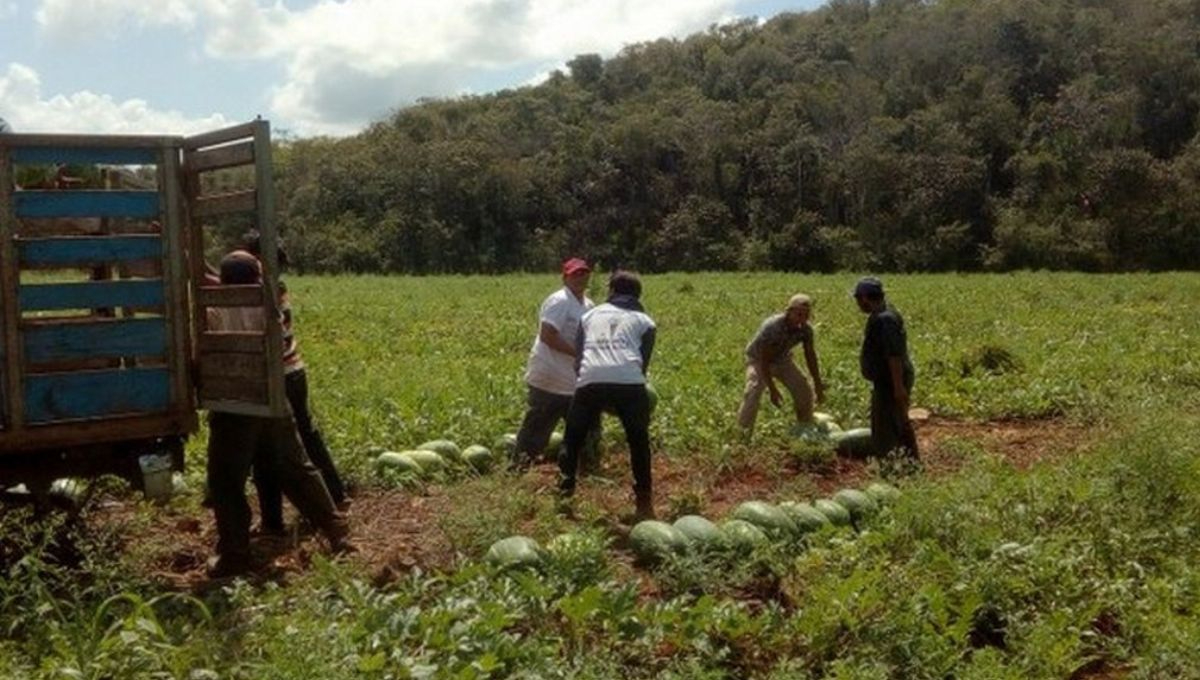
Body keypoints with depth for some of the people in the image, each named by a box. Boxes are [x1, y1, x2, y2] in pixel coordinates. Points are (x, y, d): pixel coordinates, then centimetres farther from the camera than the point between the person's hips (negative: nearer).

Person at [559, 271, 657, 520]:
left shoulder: (591, 315, 29)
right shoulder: (644, 321, 24)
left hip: (589, 381, 1)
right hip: (629, 382, -1)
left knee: (572, 440, 20)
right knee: (639, 443, 17)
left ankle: (563, 496, 18)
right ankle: (644, 504, 17)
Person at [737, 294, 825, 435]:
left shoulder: (806, 329, -21)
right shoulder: (771, 327, -38)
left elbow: (810, 356, -5)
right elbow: (764, 361, -33)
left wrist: (818, 384, -1)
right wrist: (772, 389, -34)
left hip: (782, 360, 5)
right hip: (758, 359, -5)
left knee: (803, 389, -1)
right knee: (754, 390, -27)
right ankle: (744, 431, -20)